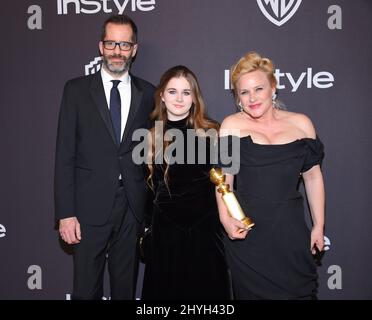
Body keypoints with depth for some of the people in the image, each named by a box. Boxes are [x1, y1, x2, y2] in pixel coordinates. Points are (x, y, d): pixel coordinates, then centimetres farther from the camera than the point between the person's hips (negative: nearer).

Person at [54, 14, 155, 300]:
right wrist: (65, 212, -8)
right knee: (86, 289, 10)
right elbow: (65, 155, -3)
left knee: (125, 288, 16)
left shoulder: (148, 94, 4)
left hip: (133, 208, 2)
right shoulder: (77, 90, 0)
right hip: (90, 207, -1)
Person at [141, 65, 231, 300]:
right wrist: (145, 231, 8)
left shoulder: (212, 133, -4)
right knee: (166, 290, 13)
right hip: (166, 230, 2)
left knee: (206, 289, 12)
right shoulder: (152, 137, 3)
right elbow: (149, 188, 9)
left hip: (205, 228, -1)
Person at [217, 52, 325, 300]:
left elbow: (313, 177, 8)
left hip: (291, 232, 2)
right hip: (246, 233, -1)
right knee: (252, 291, 10)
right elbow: (225, 177, -1)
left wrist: (319, 226, 9)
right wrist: (225, 218, -16)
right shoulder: (232, 125, -1)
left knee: (299, 290, 9)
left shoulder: (300, 124, 3)